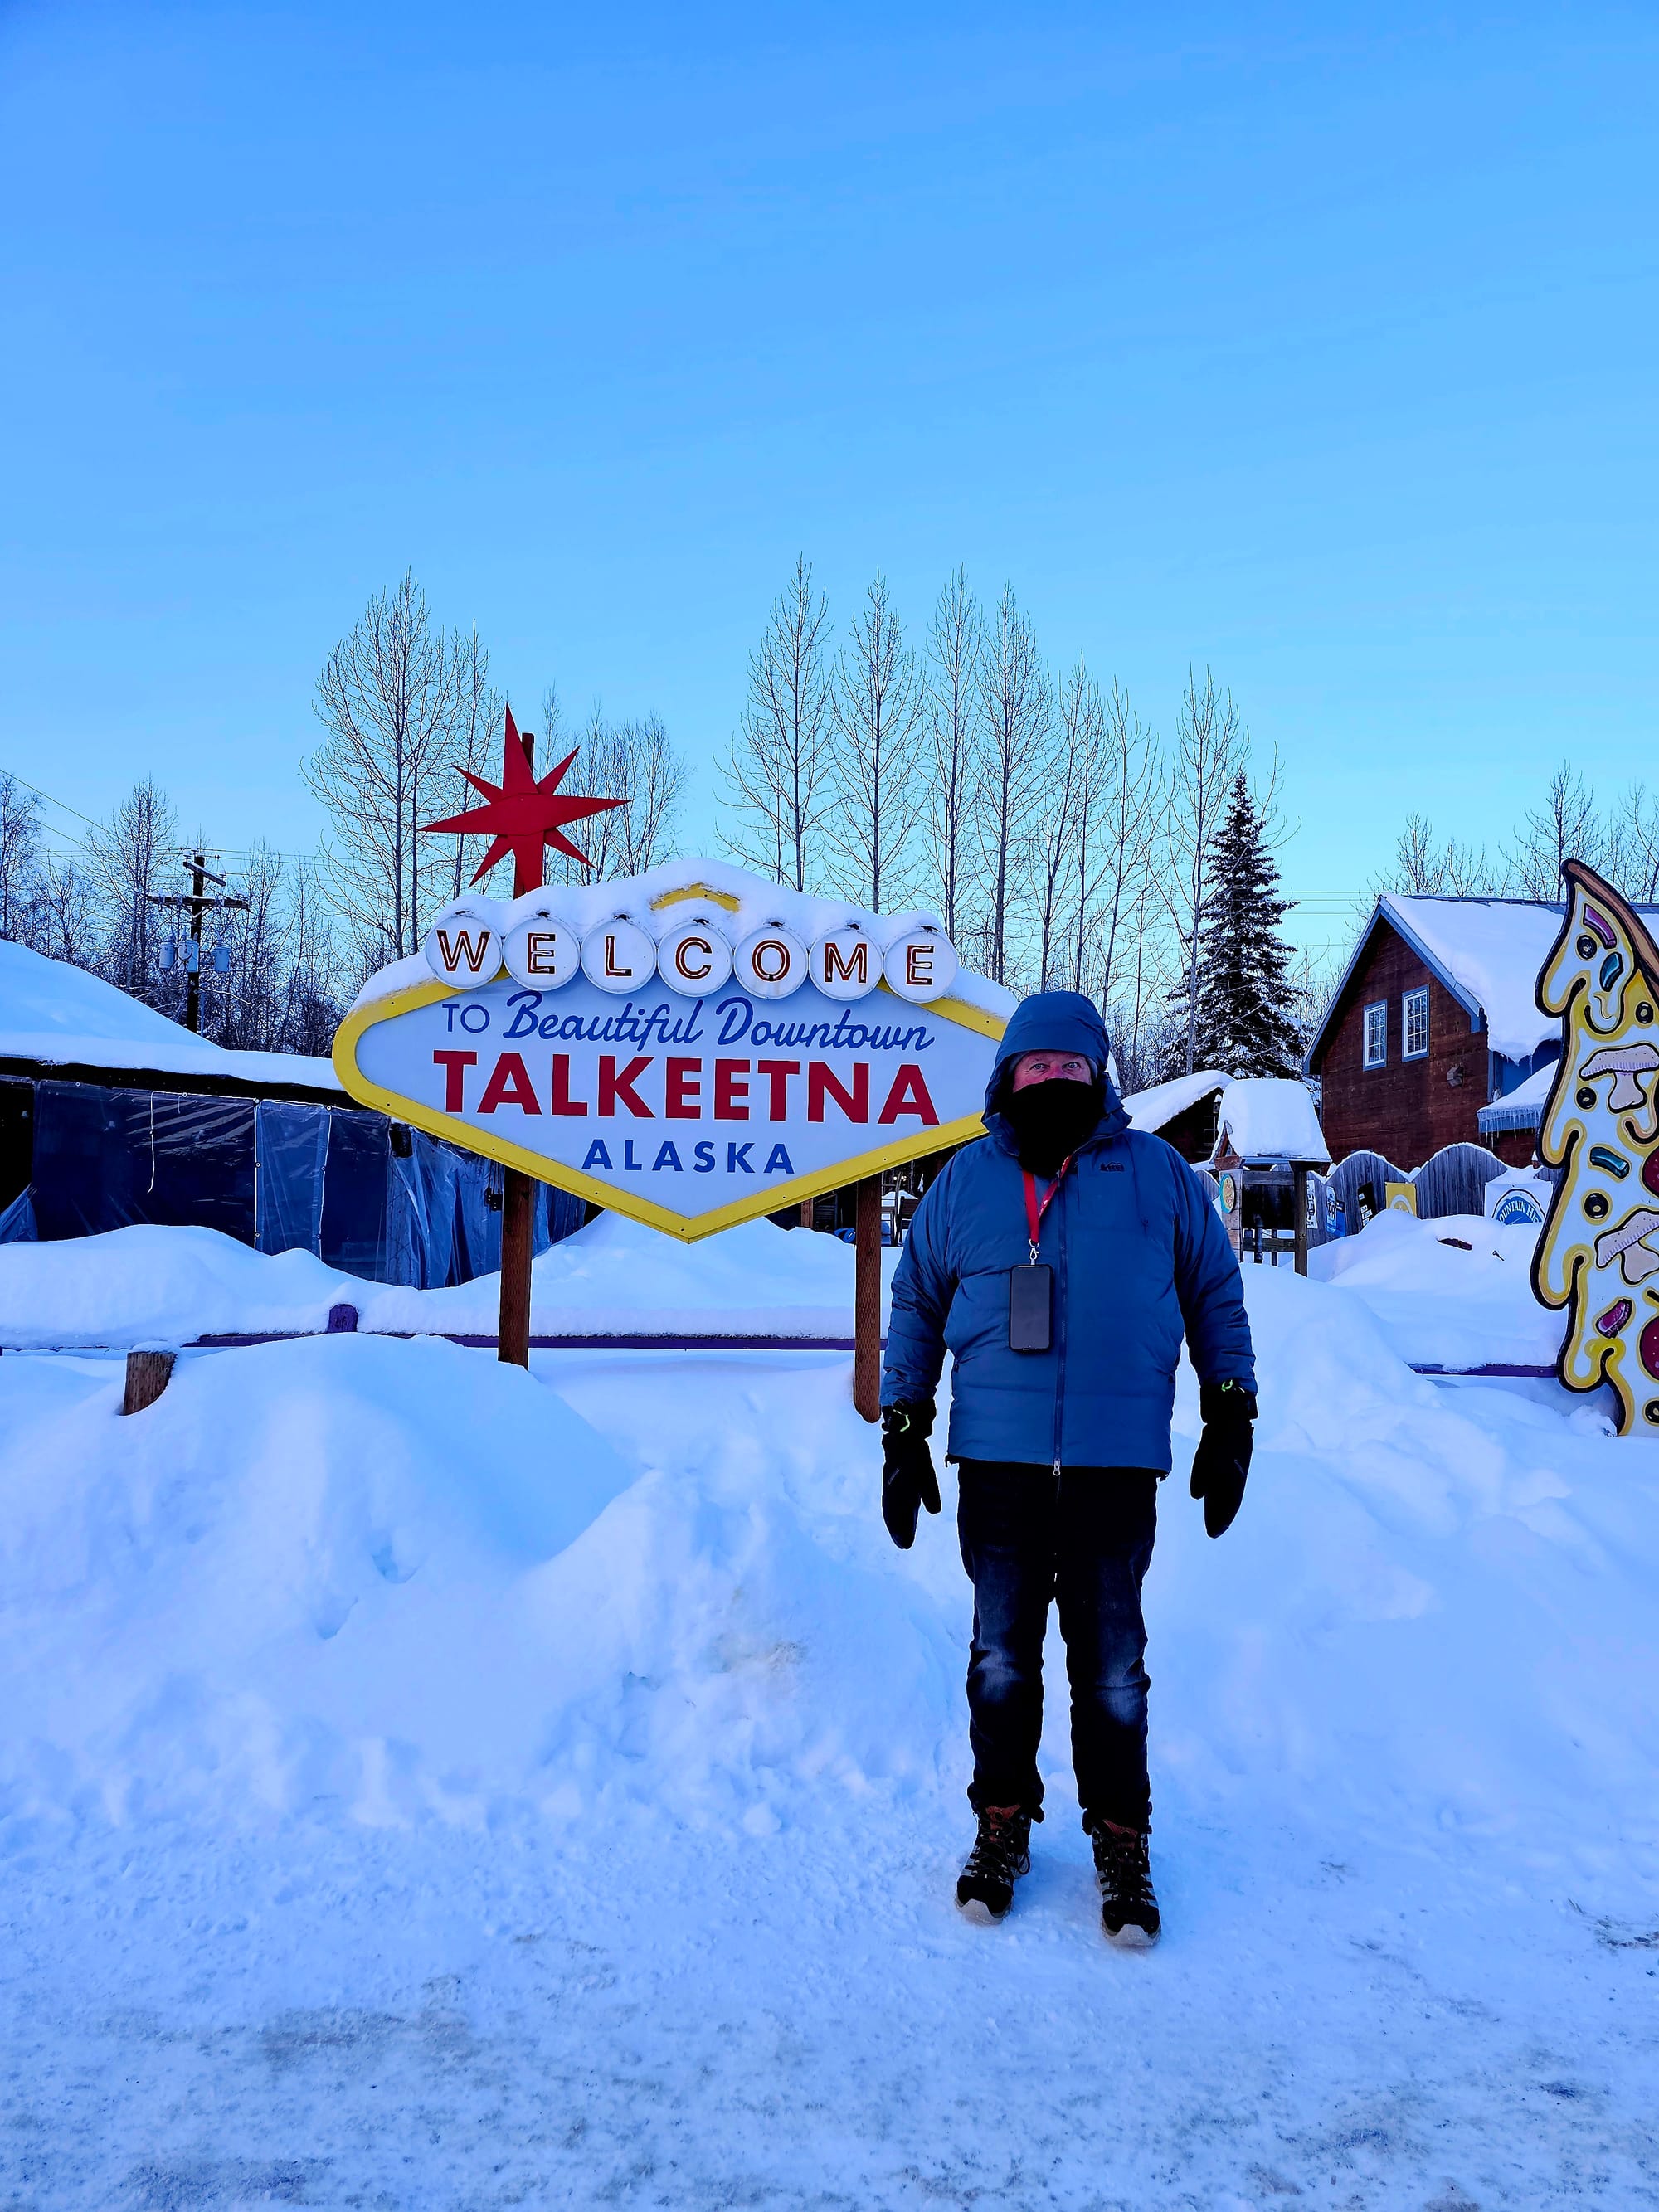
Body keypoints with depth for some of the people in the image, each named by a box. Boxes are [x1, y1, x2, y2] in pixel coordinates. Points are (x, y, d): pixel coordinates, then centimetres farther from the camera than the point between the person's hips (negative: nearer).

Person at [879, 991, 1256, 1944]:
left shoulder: (1159, 1174, 5)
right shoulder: (966, 1181, 7)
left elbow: (1217, 1295, 13)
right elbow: (916, 1307, 15)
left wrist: (1230, 1418, 9)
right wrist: (903, 1430, 12)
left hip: (1117, 1466, -1)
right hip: (997, 1463, 1)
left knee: (1112, 1665, 6)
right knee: (1002, 1655, 10)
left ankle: (1123, 1844, 23)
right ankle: (1002, 1826, 28)